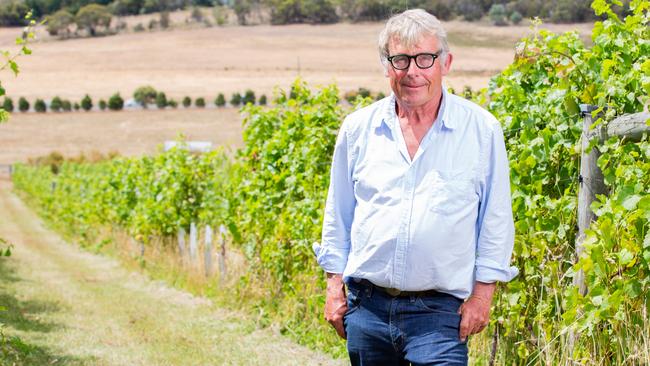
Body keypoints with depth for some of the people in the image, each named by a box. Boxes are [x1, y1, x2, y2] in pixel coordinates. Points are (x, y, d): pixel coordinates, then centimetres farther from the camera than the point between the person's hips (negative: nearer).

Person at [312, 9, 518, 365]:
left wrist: (482, 293, -2)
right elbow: (338, 215, 14)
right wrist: (334, 285, 10)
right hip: (366, 305, 3)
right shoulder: (358, 128, 6)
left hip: (439, 310, -3)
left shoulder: (481, 129, -1)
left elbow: (495, 219, 3)